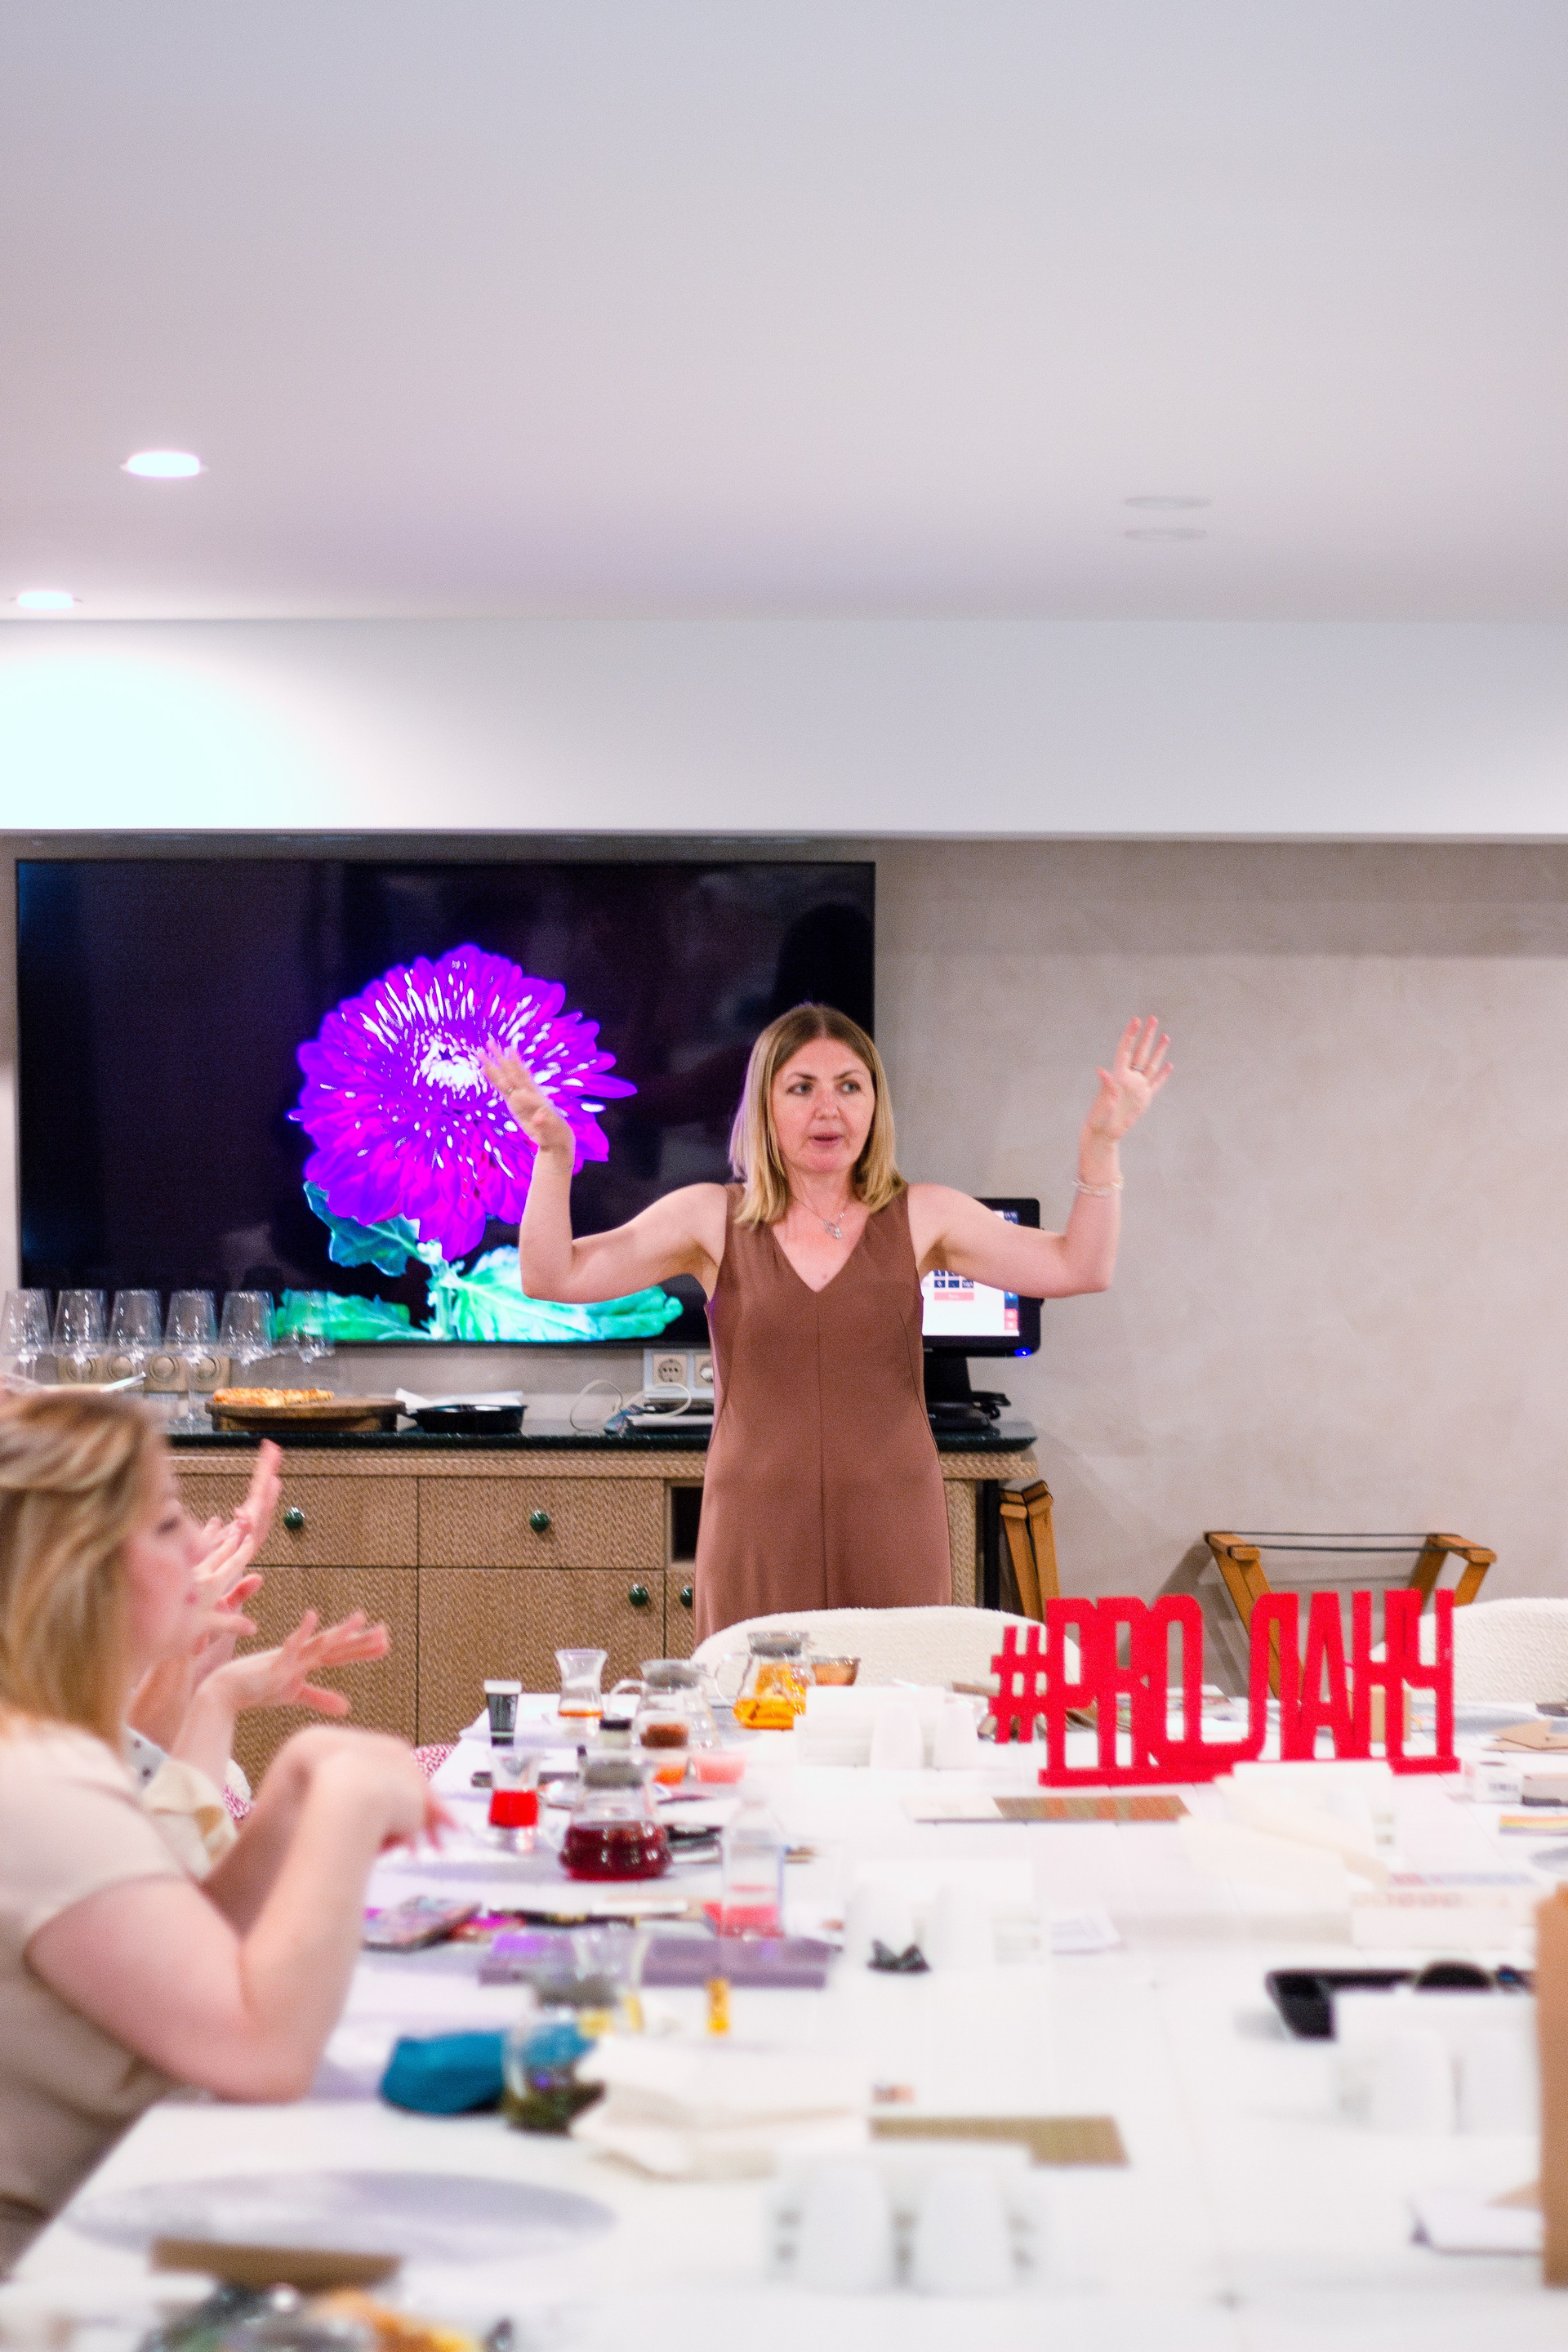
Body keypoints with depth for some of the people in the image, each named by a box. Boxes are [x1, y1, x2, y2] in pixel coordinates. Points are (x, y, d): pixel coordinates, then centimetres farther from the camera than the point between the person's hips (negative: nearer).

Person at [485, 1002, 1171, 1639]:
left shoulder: (921, 1216, 7)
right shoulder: (712, 1219, 6)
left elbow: (1080, 1268, 4)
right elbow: (554, 1276, 0)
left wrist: (1100, 1145, -7)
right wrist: (553, 1157, -13)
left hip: (890, 1537, 1)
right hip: (758, 1539, 0)